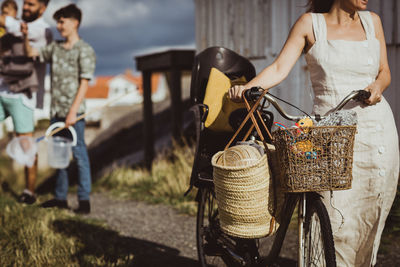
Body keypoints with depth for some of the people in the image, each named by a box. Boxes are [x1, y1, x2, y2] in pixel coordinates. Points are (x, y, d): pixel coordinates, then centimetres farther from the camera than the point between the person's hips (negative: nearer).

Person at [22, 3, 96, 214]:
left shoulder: (84, 50, -6)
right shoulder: (55, 48, 13)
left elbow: (84, 83, -11)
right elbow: (31, 53, 22)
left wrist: (73, 112, -17)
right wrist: (26, 36, 3)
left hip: (74, 112, -7)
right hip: (56, 110, 7)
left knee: (79, 154, -4)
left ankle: (84, 200, 1)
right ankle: (60, 197, 20)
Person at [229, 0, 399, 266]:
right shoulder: (311, 23, 3)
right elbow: (279, 68, -3)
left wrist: (378, 86, -6)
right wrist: (246, 88, -19)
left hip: (377, 129, 3)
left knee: (370, 216, 4)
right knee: (336, 221, -12)